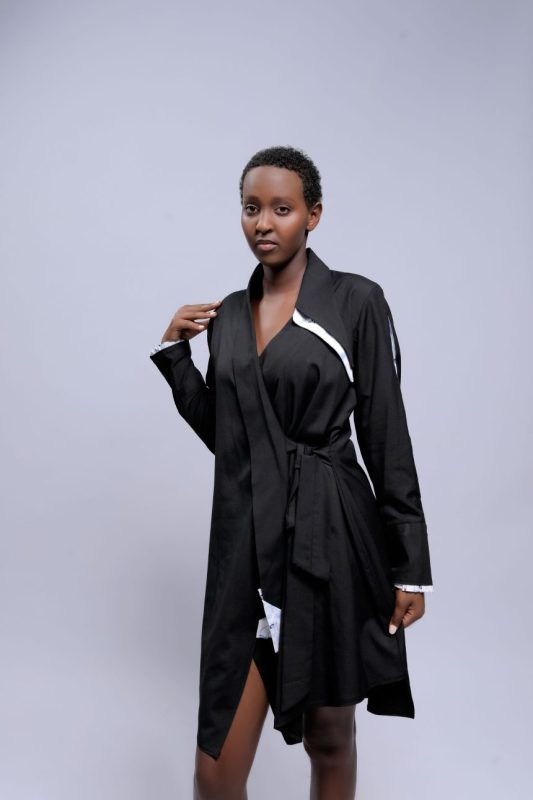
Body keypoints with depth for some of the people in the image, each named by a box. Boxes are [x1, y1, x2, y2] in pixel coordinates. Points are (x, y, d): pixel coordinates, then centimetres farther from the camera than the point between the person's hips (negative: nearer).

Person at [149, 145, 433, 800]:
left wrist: (411, 567, -4)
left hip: (333, 542, -3)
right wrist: (173, 351, 7)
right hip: (245, 546, 3)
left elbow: (386, 436, -4)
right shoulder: (227, 313, 10)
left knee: (329, 737, 16)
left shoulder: (357, 301, -4)